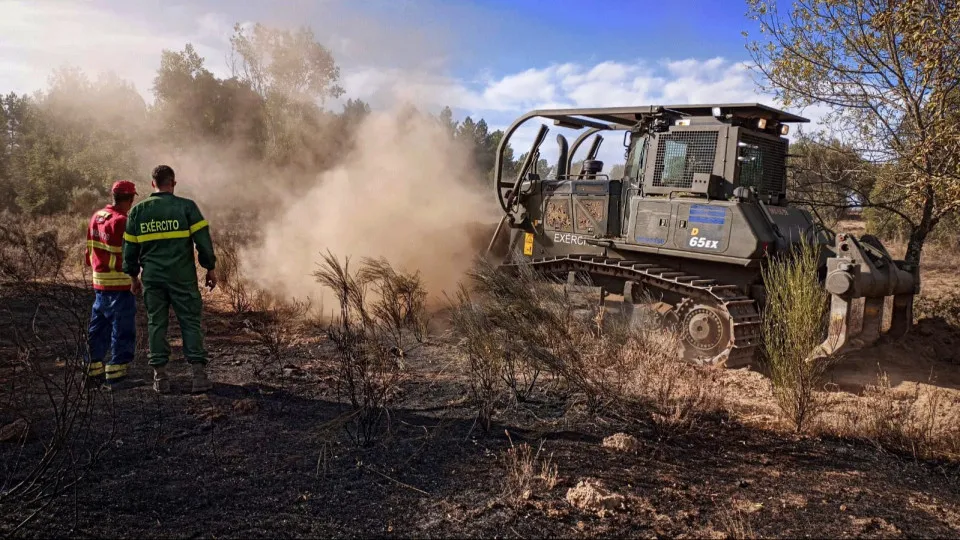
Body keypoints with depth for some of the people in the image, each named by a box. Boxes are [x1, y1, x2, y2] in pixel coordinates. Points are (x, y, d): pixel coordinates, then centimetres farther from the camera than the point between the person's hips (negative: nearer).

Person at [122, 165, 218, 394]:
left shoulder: (137, 211, 6)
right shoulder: (186, 206, -4)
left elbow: (130, 247, 11)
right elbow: (203, 240, -7)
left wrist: (134, 275, 21)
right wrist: (210, 268, 1)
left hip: (151, 277, 3)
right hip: (182, 276, -2)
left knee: (156, 323, 10)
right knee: (190, 322, 3)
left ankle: (160, 376, 12)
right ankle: (199, 373, -1)